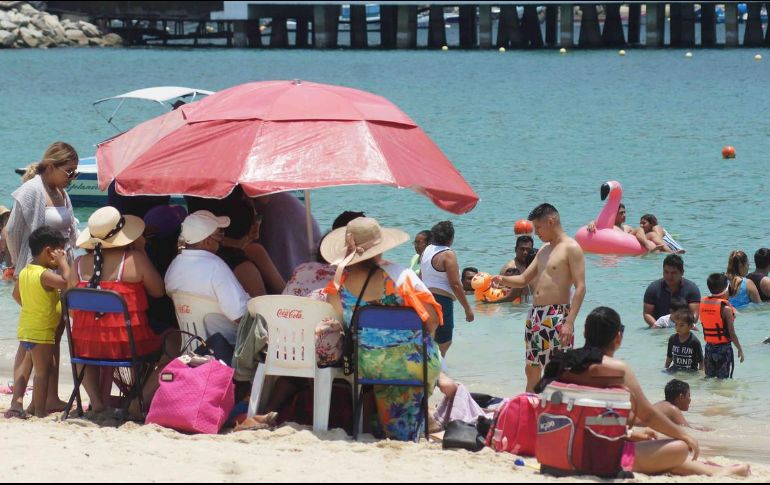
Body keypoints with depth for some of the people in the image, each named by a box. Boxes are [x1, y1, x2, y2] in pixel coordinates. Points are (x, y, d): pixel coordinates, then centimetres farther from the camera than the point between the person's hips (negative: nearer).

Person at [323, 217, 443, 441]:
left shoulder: (339, 284, -12)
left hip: (368, 366, 3)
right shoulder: (400, 276, -18)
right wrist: (423, 342, 8)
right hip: (412, 364, -3)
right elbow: (432, 319, -13)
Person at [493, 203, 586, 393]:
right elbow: (524, 279, 24)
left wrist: (569, 322, -22)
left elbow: (580, 287, -14)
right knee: (532, 369, 13)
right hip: (535, 315, 9)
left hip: (557, 317, -9)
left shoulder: (571, 248, -8)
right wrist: (503, 280, 2)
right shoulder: (544, 250, 19)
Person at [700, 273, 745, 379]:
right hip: (724, 347, -5)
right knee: (723, 378, 2)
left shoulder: (703, 303, 0)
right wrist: (740, 349, -4)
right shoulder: (726, 308, -16)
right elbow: (732, 334, -14)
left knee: (709, 378, 15)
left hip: (709, 346, 5)